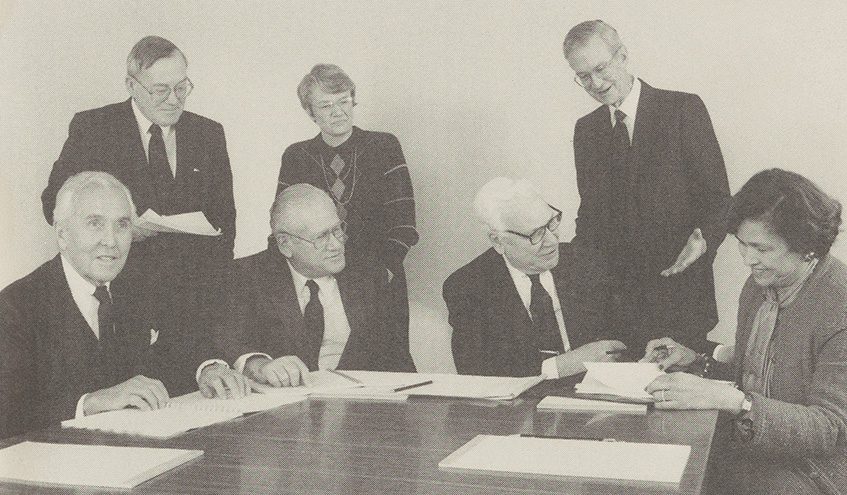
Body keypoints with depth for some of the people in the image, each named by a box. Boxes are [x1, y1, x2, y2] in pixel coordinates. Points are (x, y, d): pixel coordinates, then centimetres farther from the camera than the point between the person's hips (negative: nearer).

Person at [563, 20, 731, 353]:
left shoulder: (683, 110, -3)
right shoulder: (586, 130, 11)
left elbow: (718, 197, -3)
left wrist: (703, 238, -23)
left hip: (680, 294, -3)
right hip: (615, 298, 4)